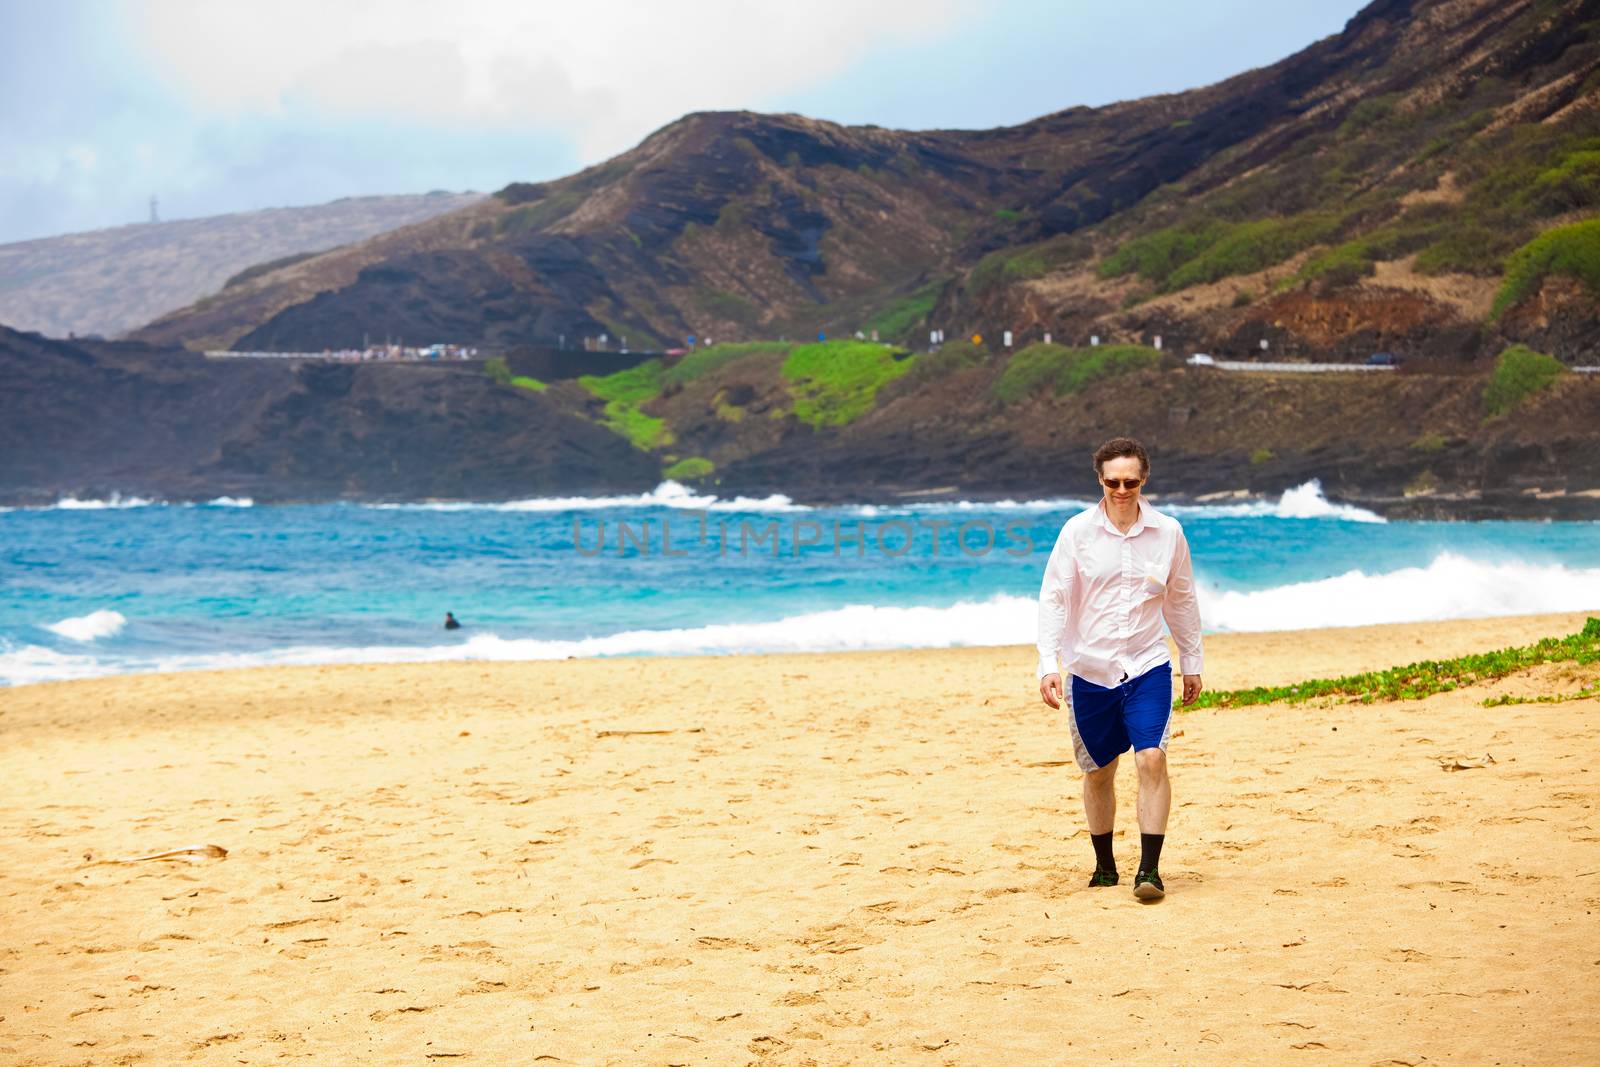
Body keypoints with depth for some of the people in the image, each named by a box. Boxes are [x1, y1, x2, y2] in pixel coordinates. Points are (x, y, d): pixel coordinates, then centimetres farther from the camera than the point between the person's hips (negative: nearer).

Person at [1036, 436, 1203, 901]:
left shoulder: (1167, 532, 0)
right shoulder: (1077, 531, -5)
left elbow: (1181, 600, 13)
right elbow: (1054, 598, -4)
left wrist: (1191, 662, 18)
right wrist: (1048, 664, -14)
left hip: (1148, 666, 0)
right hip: (1090, 670, 0)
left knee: (1152, 759, -17)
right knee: (1098, 772, 10)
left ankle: (1149, 869, -13)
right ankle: (1104, 867, 27)